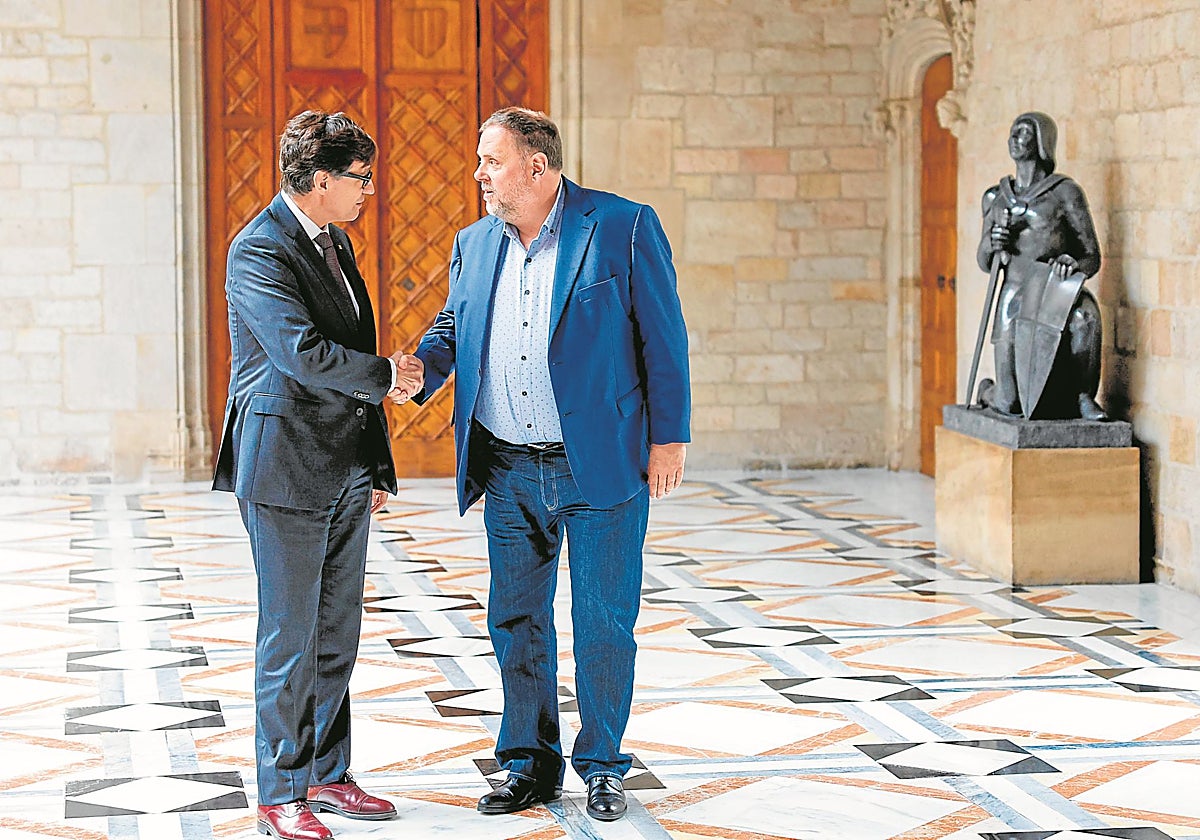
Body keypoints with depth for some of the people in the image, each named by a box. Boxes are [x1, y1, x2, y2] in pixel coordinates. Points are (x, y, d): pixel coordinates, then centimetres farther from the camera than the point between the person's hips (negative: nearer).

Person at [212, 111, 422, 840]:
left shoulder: (335, 241, 14)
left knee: (337, 636, 14)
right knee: (290, 638, -1)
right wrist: (387, 376, -12)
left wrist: (377, 464, 18)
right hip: (287, 471, -8)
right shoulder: (259, 251, -14)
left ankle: (327, 775, 25)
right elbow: (302, 351, -26)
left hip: (346, 472, 8)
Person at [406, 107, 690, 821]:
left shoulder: (624, 227, -7)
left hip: (600, 467, -5)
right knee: (516, 621, 10)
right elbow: (451, 328, 16)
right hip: (507, 470, 5)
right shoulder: (476, 244, 8)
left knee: (605, 623, 3)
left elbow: (664, 338, -5)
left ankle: (603, 766, 19)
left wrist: (670, 436, -8)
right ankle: (532, 765, 24)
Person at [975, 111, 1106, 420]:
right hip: (1014, 299, 3)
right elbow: (984, 262, 22)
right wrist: (991, 243, -2)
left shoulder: (1065, 192, 3)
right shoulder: (996, 197, 15)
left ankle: (1083, 395, -16)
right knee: (1009, 405, -8)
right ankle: (990, 390, 32)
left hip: (1057, 298, -3)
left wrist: (1072, 265, -19)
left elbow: (1092, 258, 4)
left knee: (1083, 314, -41)